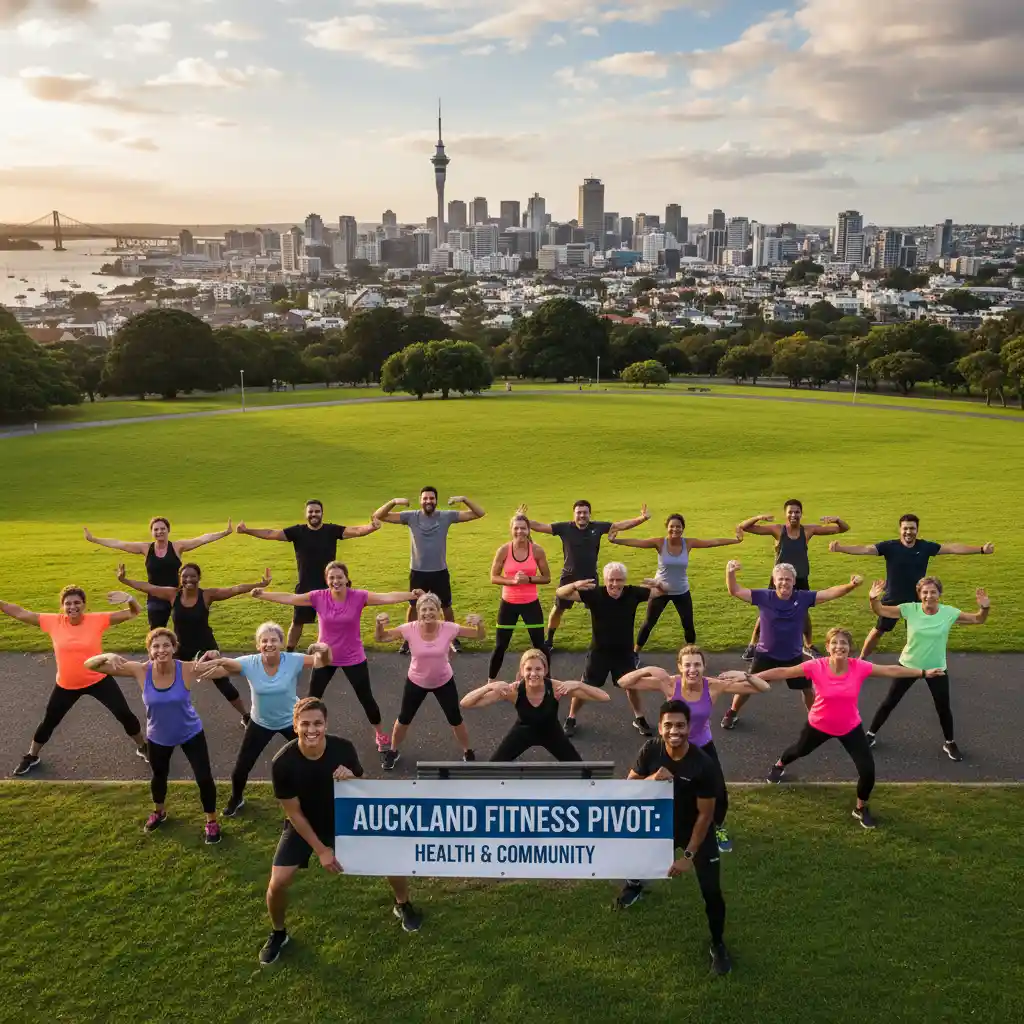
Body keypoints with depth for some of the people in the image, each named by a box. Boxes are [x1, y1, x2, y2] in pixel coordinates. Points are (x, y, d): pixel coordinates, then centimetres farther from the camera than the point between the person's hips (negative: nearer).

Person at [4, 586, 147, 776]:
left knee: (124, 714, 4)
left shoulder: (97, 619, -16)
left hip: (99, 680, -2)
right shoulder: (53, 622, -12)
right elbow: (20, 613, -5)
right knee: (49, 721, 18)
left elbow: (134, 613, -18)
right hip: (66, 685, 2)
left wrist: (129, 599, -39)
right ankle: (31, 756, 45)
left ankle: (143, 747, 30)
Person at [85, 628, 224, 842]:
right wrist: (108, 656, -44)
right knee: (159, 776, 27)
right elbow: (90, 665, -22)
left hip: (191, 733, -2)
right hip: (158, 737, 2)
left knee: (204, 779, 1)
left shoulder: (187, 670, -29)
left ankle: (212, 821, 29)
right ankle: (159, 812, 58)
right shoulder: (140, 671, -25)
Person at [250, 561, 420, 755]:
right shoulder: (318, 597, -15)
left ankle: (380, 734, 34)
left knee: (366, 698, 11)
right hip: (325, 657, 1)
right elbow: (289, 598, -15)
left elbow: (388, 597, -26)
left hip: (353, 659, -1)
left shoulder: (358, 597, -18)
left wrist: (412, 595, -38)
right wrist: (262, 594, -23)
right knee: (313, 698, 14)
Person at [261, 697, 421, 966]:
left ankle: (403, 906, 27)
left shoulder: (343, 749, -25)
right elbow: (294, 812, -16)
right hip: (304, 826, -1)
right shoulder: (283, 762, -28)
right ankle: (278, 934, 20)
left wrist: (351, 779, -34)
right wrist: (320, 850, -15)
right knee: (279, 883, -13)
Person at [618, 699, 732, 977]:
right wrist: (650, 779, -34)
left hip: (696, 832, -4)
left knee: (711, 891, -6)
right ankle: (635, 884, 52)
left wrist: (688, 855, -21)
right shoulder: (650, 750, -20)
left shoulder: (703, 765, -30)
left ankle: (718, 945, 21)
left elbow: (705, 815, -22)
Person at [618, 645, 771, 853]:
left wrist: (745, 676, -41)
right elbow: (623, 683, -28)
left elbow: (764, 688, -22)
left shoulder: (714, 686, -23)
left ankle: (718, 829, 36)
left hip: (704, 747, 1)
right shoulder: (669, 685, -26)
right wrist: (648, 669, -42)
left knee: (719, 794, 0)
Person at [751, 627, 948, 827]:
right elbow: (783, 672, -25)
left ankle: (861, 809, 26)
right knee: (800, 750, 27)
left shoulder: (859, 667, -23)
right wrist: (752, 677, -29)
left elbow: (891, 670, -11)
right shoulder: (816, 667, -29)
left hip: (850, 727, 1)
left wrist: (923, 673, -7)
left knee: (868, 770, -3)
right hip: (819, 724, -1)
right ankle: (779, 766, 64)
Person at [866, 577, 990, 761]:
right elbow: (880, 611, -16)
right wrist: (874, 598, -38)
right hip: (909, 665, 0)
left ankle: (949, 743, 39)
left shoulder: (949, 612, -16)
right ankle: (871, 734, 28)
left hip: (936, 668, 1)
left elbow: (978, 619, -6)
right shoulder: (910, 609, -18)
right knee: (889, 702, 10)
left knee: (943, 708, 13)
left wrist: (985, 607, -28)